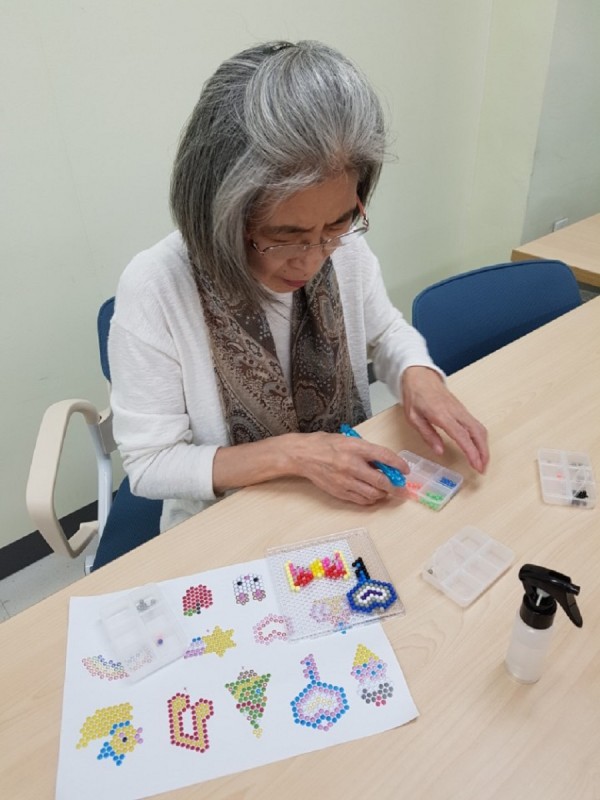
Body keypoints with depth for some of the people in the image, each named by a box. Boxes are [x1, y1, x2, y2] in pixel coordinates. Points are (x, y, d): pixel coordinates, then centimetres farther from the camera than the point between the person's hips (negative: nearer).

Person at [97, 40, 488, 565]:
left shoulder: (346, 248, -11)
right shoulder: (154, 290, -21)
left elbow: (386, 330, 7)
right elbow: (149, 465, -15)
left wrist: (418, 377, -13)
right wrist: (290, 453, -25)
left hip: (353, 497, 3)